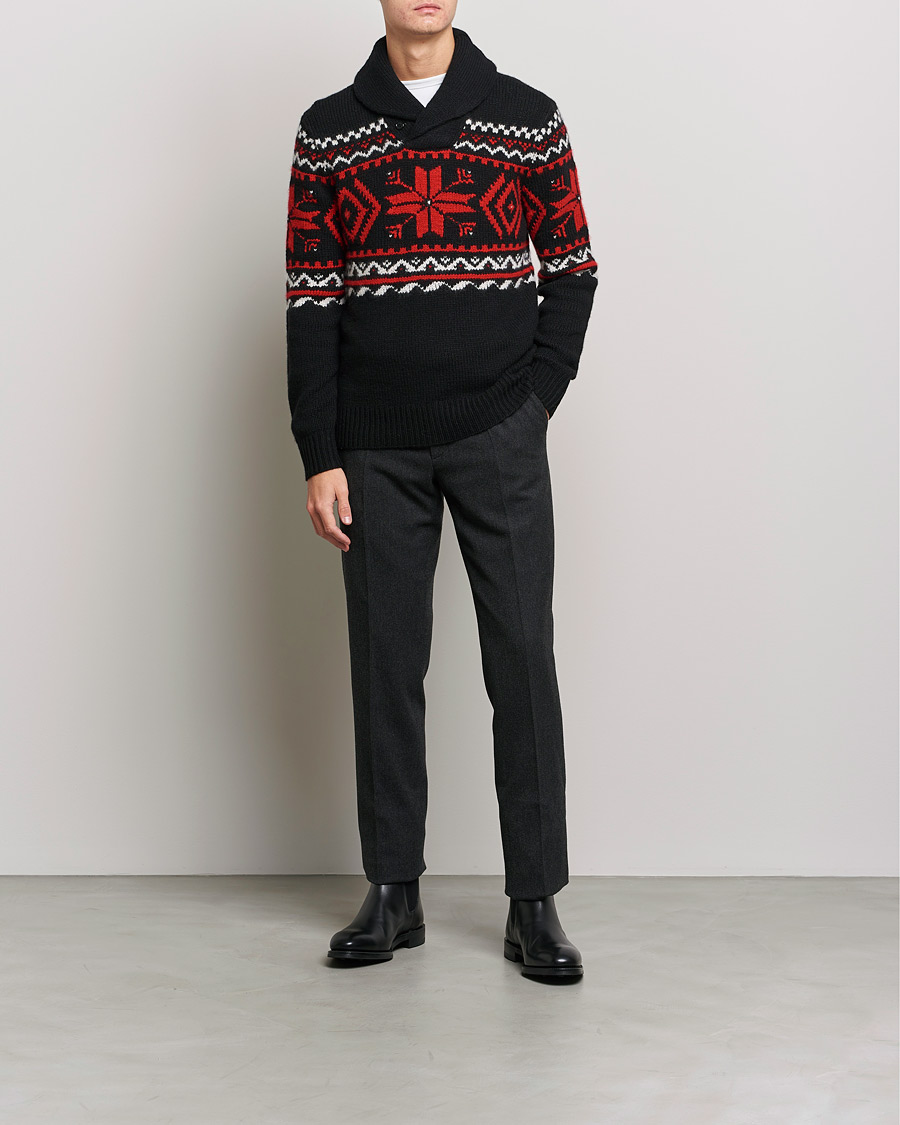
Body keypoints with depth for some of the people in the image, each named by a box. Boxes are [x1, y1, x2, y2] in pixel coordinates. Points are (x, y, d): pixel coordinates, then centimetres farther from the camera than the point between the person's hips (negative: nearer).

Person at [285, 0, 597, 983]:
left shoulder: (529, 119, 6)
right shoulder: (328, 130, 7)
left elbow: (572, 271, 10)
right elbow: (310, 305, 4)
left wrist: (536, 401, -3)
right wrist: (319, 459, -2)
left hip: (500, 440, -1)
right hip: (377, 449, 1)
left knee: (522, 659, -2)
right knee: (386, 663, 5)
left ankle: (534, 903, 6)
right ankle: (392, 894, 16)